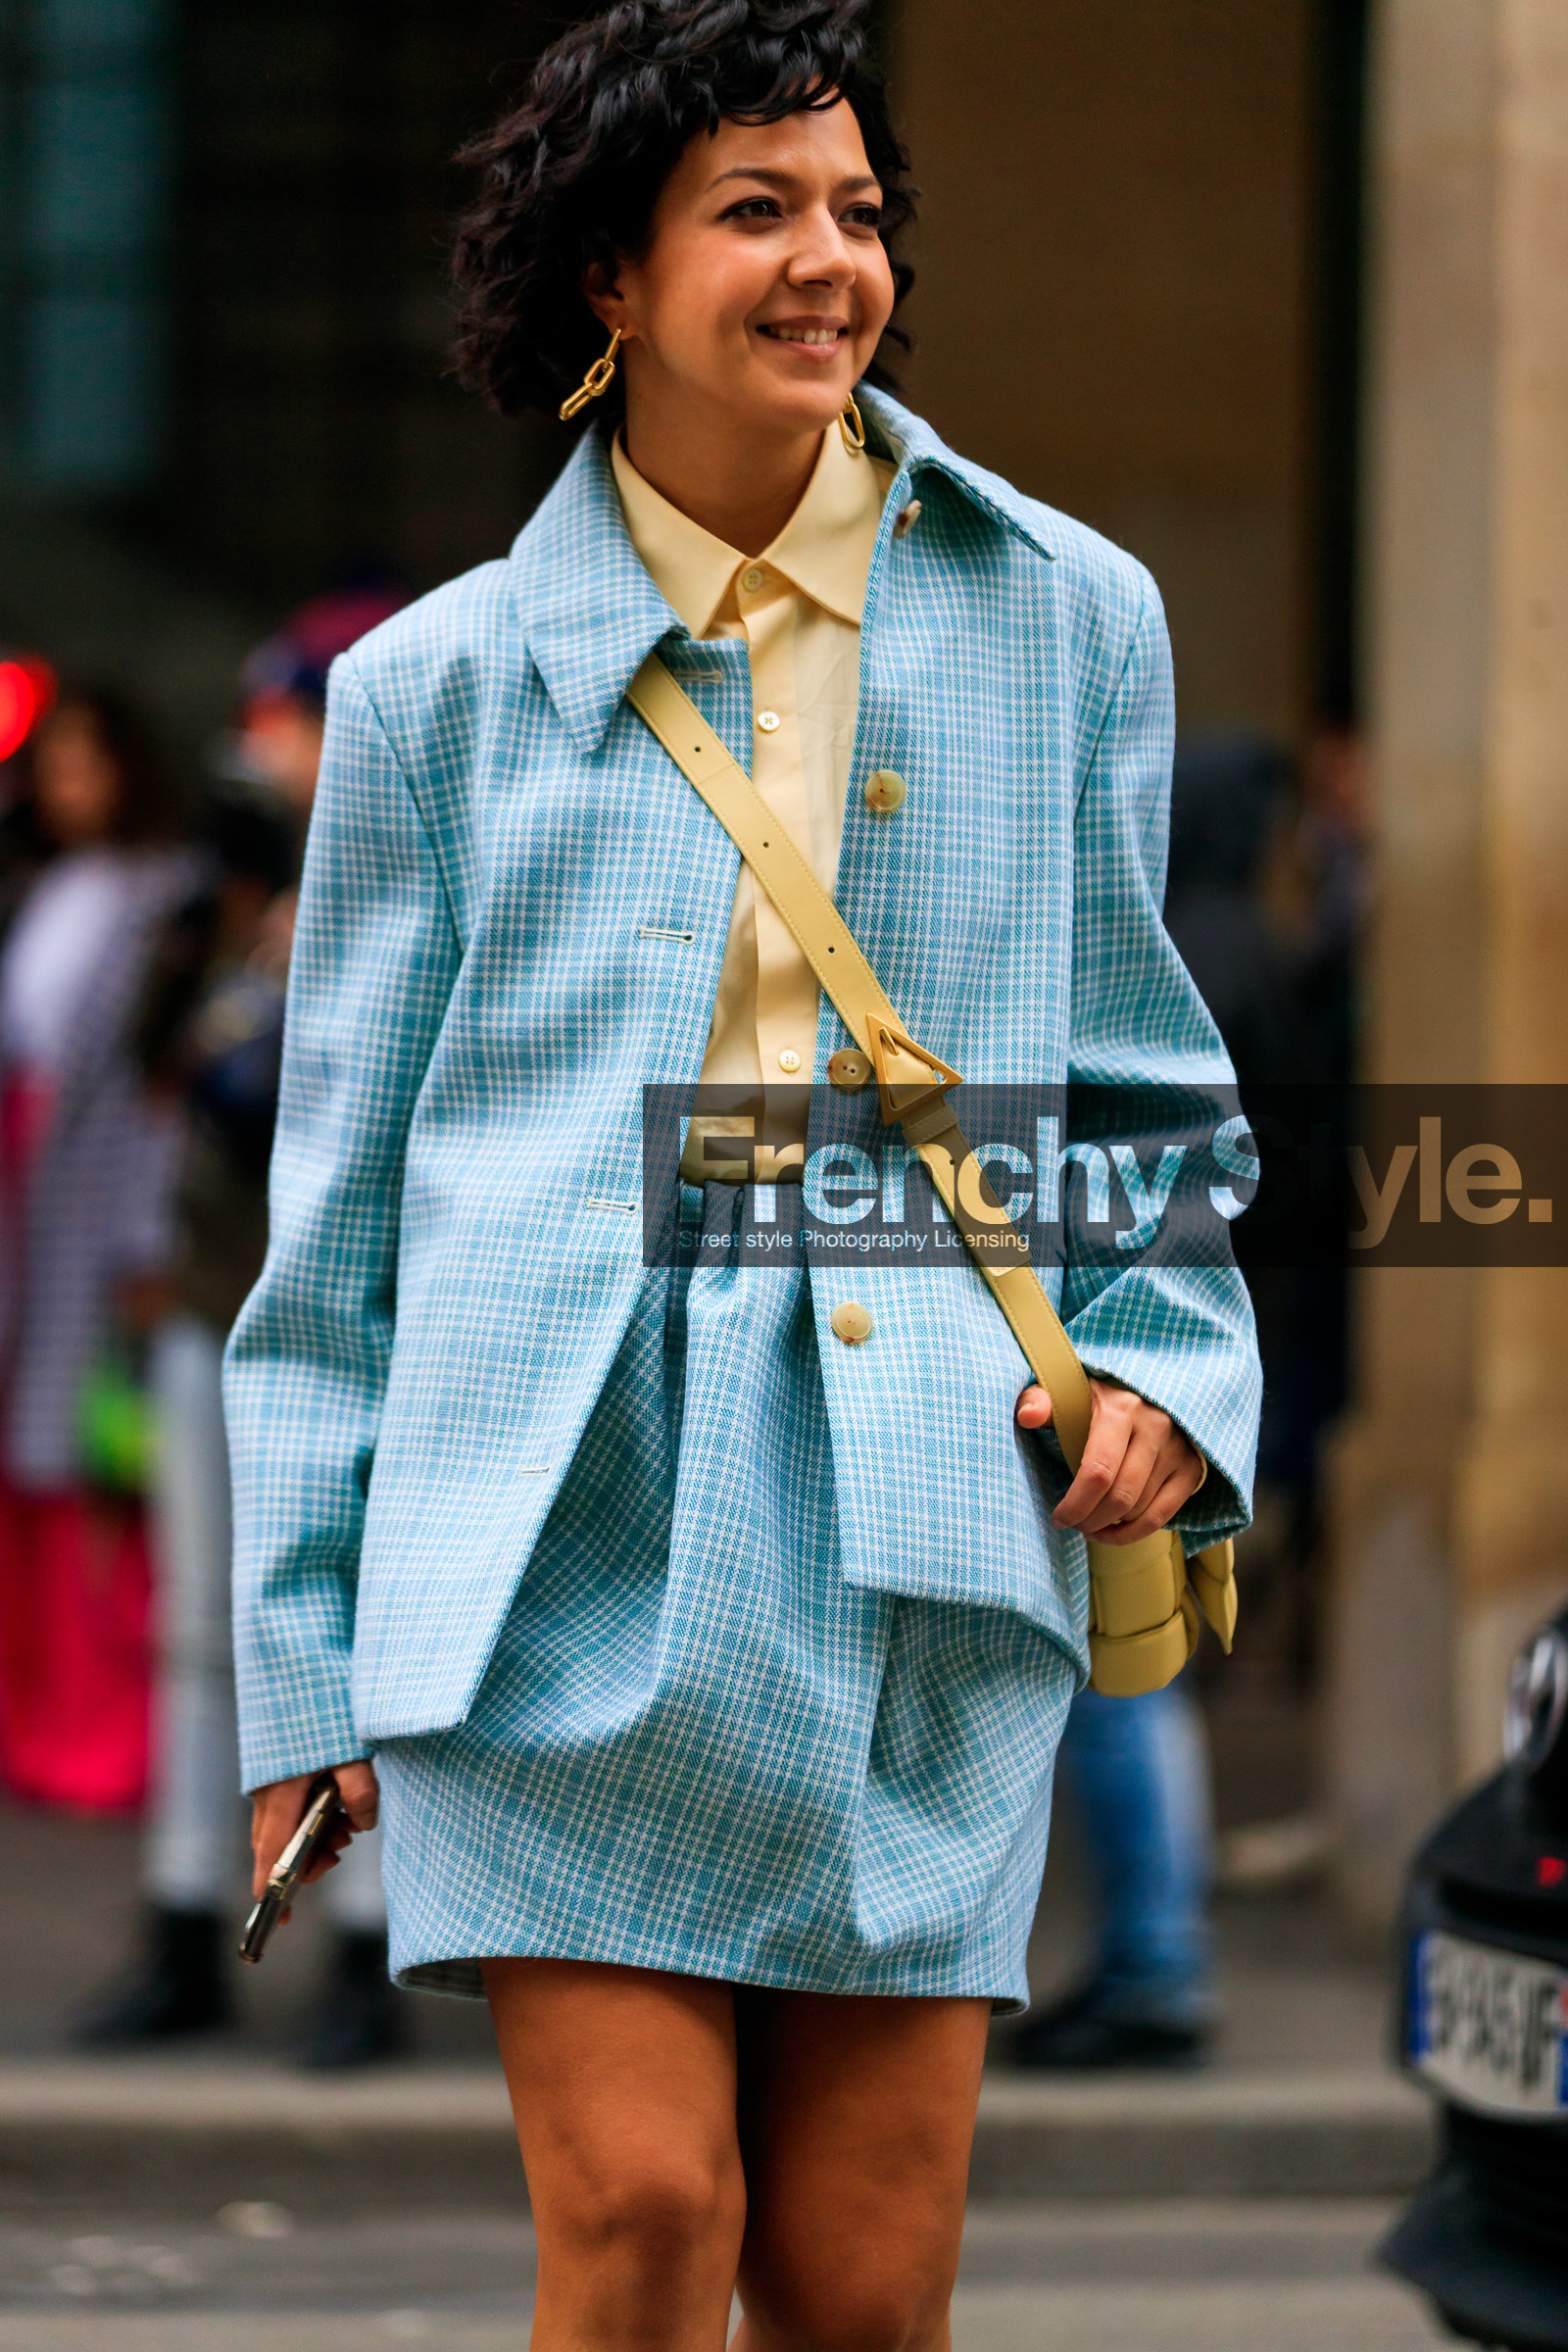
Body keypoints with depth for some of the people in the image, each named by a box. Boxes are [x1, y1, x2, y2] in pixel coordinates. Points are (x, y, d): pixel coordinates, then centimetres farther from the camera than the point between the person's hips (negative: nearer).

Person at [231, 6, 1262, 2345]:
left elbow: (1132, 1058, 20)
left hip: (923, 1522, 1)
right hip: (559, 1531, -1)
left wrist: (1167, 1358, 1)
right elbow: (342, 1196, 12)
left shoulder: (1065, 619, 11)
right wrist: (304, 1649, 10)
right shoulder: (442, 687, 8)